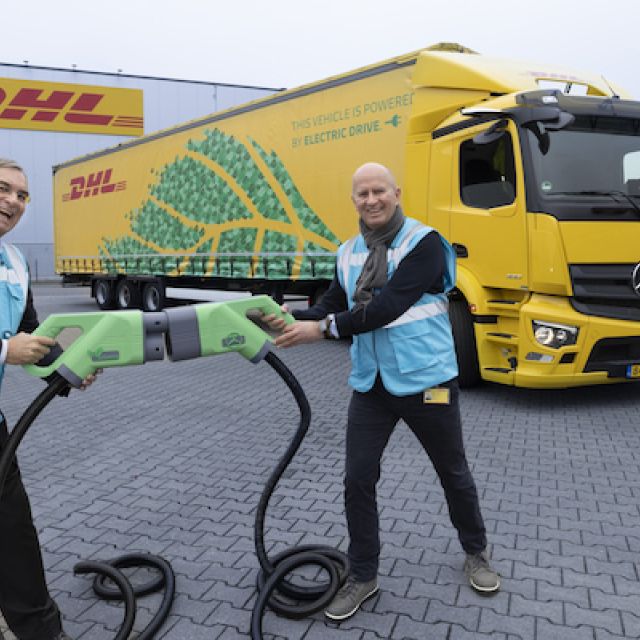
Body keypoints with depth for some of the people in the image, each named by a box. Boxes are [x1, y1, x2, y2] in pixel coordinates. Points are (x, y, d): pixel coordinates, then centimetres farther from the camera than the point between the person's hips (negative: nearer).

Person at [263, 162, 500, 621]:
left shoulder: (424, 243, -14)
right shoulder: (349, 253, 6)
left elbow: (388, 307, -25)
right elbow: (331, 308, 4)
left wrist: (322, 329, -27)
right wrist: (291, 320, -17)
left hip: (426, 382, -4)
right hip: (370, 386, 5)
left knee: (453, 473, 15)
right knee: (358, 480, 4)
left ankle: (476, 553, 41)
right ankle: (362, 576, 23)